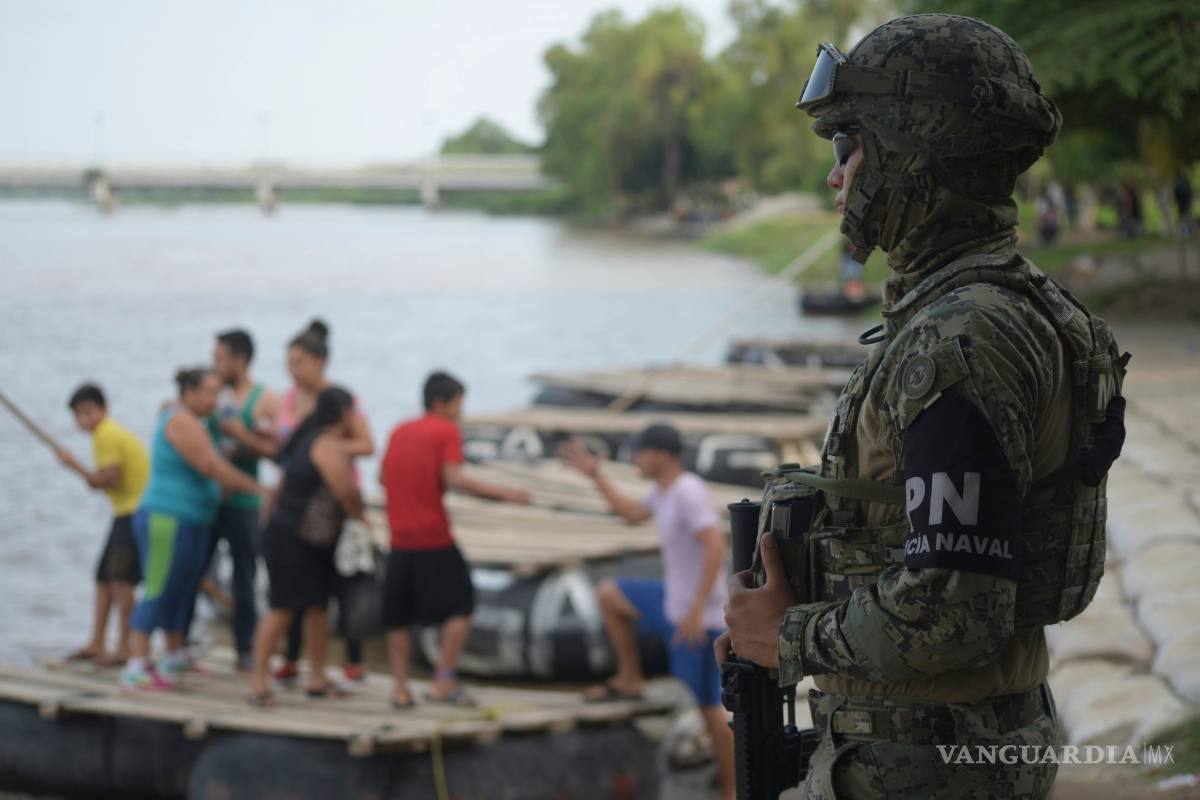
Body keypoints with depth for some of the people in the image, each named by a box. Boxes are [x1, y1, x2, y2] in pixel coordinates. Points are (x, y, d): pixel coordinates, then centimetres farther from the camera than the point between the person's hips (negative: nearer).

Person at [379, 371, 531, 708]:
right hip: (435, 539, -6)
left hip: (400, 541, 6)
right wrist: (502, 493, -15)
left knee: (399, 617, 11)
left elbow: (384, 477, 19)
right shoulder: (447, 431, -5)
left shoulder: (399, 432, 13)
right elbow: (454, 479, -17)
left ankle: (400, 688, 7)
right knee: (460, 606, 4)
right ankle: (444, 682, -2)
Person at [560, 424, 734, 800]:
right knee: (608, 594, 19)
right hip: (674, 600, 9)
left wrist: (697, 610, -30)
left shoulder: (689, 491, -22)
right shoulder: (666, 489, 7)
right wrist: (595, 475, 23)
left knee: (707, 706, -4)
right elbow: (632, 513, 27)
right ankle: (629, 679, 24)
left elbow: (716, 546, -30)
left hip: (699, 619, -9)